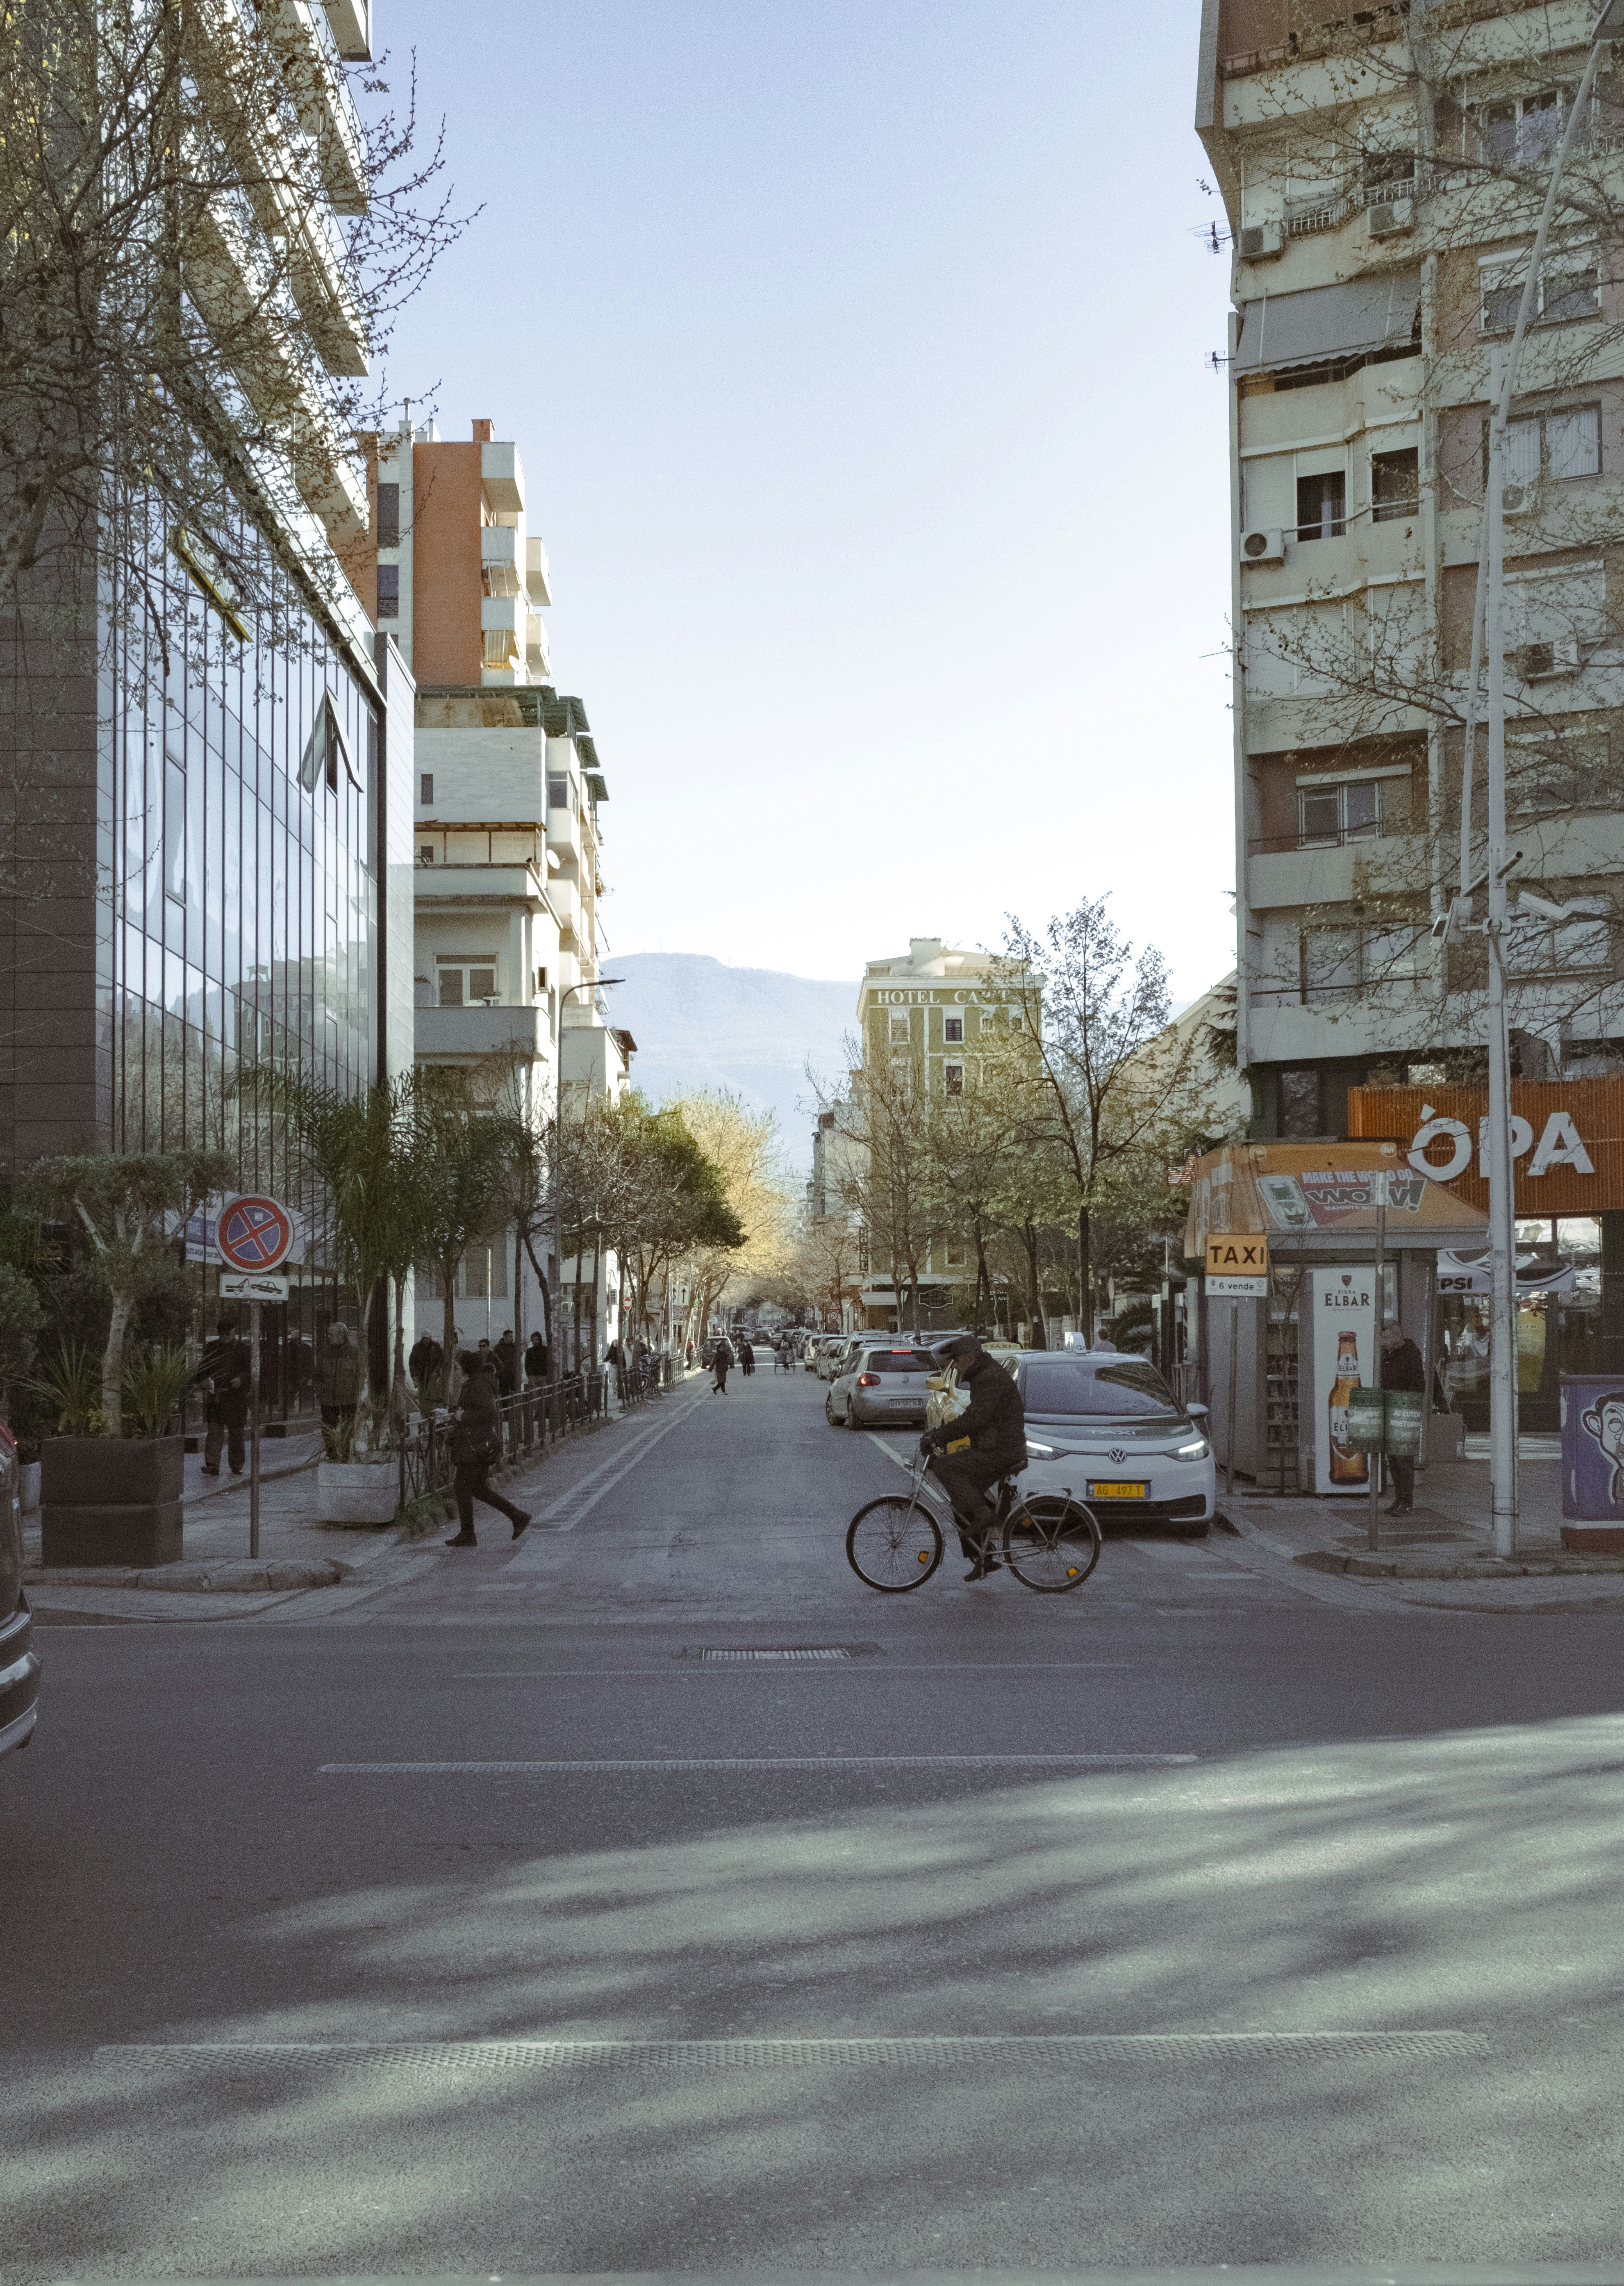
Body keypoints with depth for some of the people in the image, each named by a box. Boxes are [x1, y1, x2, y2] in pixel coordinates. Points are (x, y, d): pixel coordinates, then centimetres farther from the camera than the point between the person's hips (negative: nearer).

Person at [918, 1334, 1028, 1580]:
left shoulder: (992, 1378, -16)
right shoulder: (984, 1378, 19)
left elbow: (975, 1419, -26)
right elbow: (973, 1417, 24)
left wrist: (938, 1437, -23)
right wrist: (939, 1433, 14)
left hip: (1000, 1454, -11)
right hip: (993, 1452, 11)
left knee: (943, 1465, -21)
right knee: (962, 1505, 13)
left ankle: (981, 1514, -17)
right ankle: (983, 1561, 17)